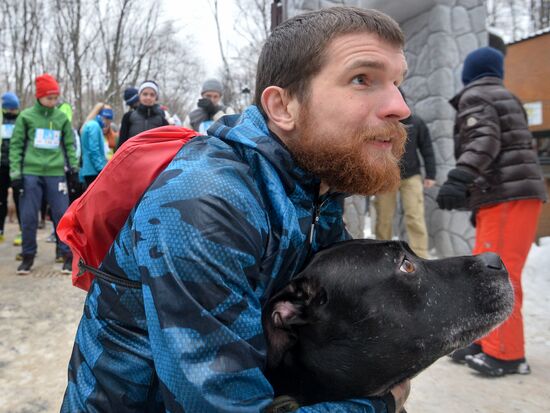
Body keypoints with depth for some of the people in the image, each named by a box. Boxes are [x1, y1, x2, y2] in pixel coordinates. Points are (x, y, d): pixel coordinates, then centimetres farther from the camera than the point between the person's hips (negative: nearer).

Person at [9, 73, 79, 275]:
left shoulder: (62, 117, 8)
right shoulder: (26, 116, 4)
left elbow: (70, 144, 15)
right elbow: (16, 145, 4)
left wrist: (73, 166, 7)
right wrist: (15, 172, -2)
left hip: (56, 173, 1)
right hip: (31, 173, -1)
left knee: (62, 214, 1)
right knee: (28, 216, 3)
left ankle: (68, 254, 10)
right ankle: (28, 256, 17)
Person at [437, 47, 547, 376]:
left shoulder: (474, 96, -2)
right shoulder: (506, 97, 25)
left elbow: (485, 139, -20)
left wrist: (459, 177, -34)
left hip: (507, 197, -10)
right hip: (514, 195, 10)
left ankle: (507, 354, -2)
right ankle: (489, 343, 18)